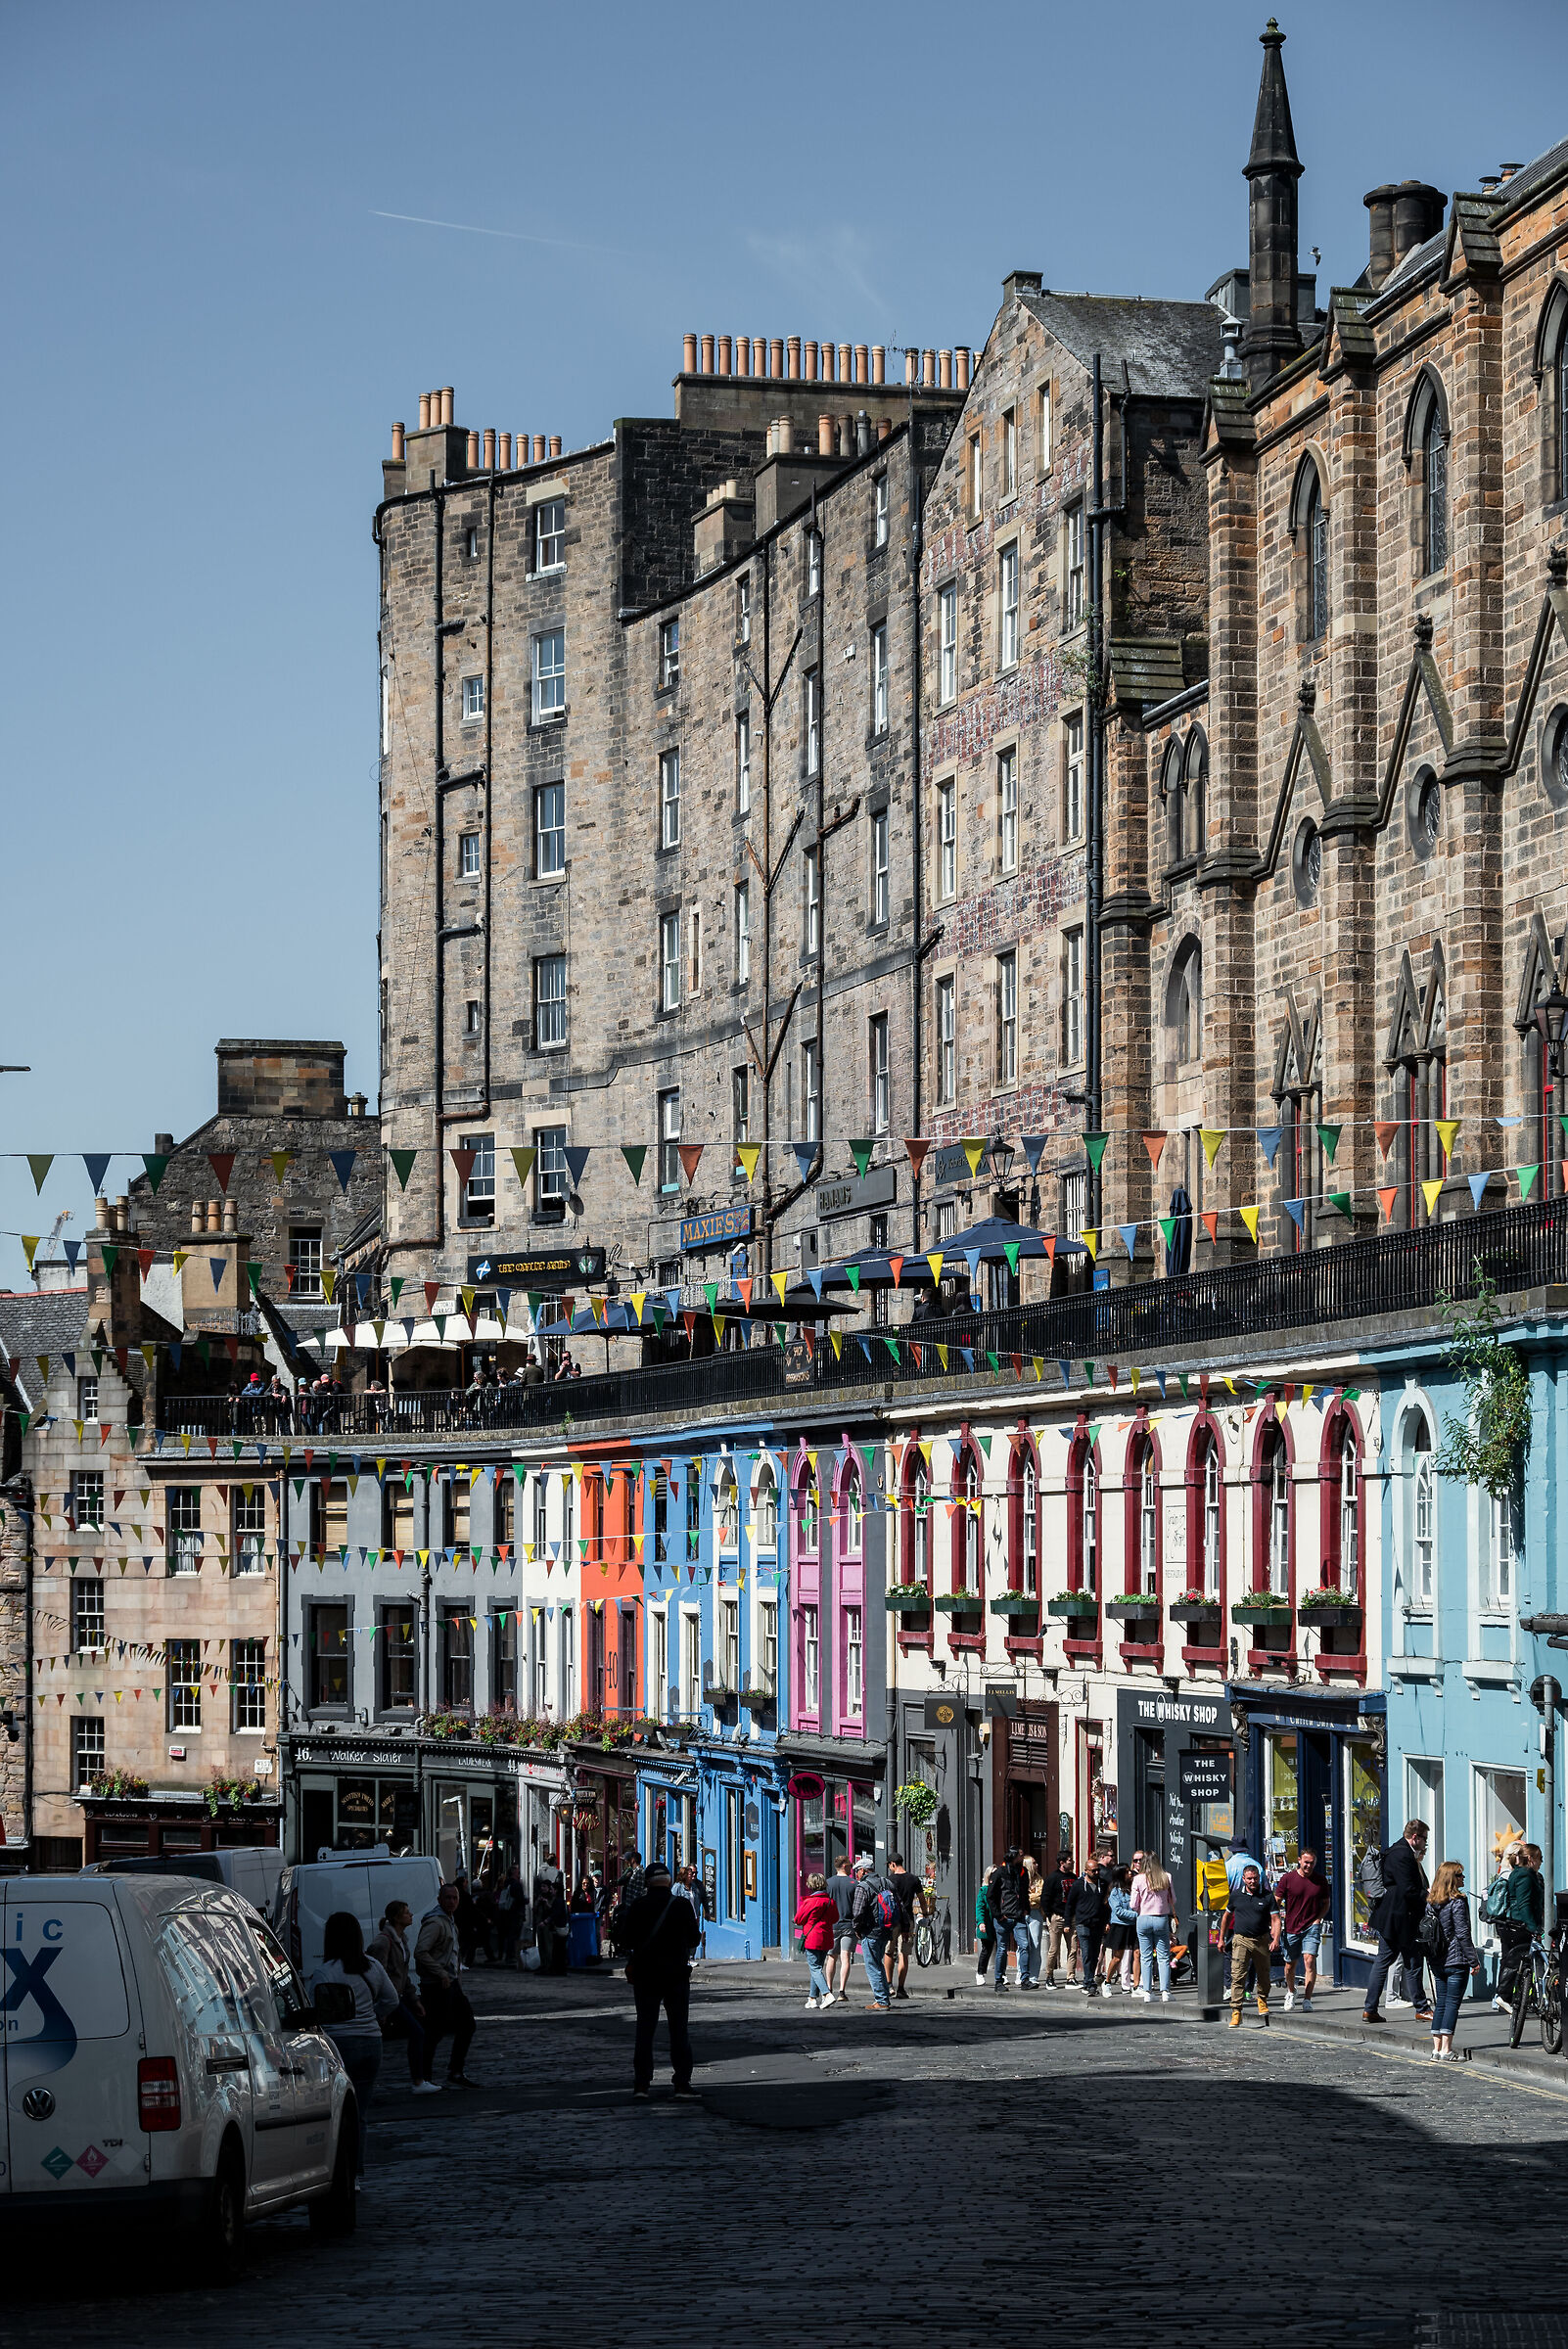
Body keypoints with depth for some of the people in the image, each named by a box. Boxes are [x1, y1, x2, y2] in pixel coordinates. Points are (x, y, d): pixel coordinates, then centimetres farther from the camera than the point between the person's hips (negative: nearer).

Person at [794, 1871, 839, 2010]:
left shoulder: (810, 1902, -14)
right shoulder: (831, 1902, 4)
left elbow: (798, 1920, -5)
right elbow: (835, 1919, 17)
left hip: (812, 1939, -6)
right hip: (826, 1940, 6)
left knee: (815, 1968, -6)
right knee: (818, 1968, 16)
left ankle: (827, 1994, -23)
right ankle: (813, 1998, 19)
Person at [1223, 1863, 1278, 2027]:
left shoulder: (1267, 1897, 0)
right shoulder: (1236, 1896, 5)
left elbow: (1275, 1919, -3)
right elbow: (1227, 1916, 18)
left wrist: (1276, 1939, -18)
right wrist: (1221, 1938, 18)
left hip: (1262, 1940, 0)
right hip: (1241, 1940, 0)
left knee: (1263, 1976, 13)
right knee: (1238, 1977, -10)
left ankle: (1262, 2001, 41)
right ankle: (1236, 2013, -12)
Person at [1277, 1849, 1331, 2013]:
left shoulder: (1320, 1880, 2)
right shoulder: (1288, 1878, -3)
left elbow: (1326, 1903, 15)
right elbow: (1276, 1902, 2)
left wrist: (1318, 1919, -2)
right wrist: (1277, 1922, -7)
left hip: (1312, 1926, 0)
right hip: (1291, 1927, 0)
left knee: (1309, 1960, -15)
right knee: (1290, 1964, 11)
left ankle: (1307, 2000, -14)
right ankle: (1291, 1991, 39)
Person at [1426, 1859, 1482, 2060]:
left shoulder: (1431, 1902, 8)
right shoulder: (1457, 1902, -12)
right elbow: (1462, 1934, -13)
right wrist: (1474, 1960, -7)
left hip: (1437, 1961, 6)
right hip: (1456, 1961, -6)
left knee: (1440, 2003, 11)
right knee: (1452, 2003, -4)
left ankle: (1436, 2049, 10)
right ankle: (1446, 2050, -8)